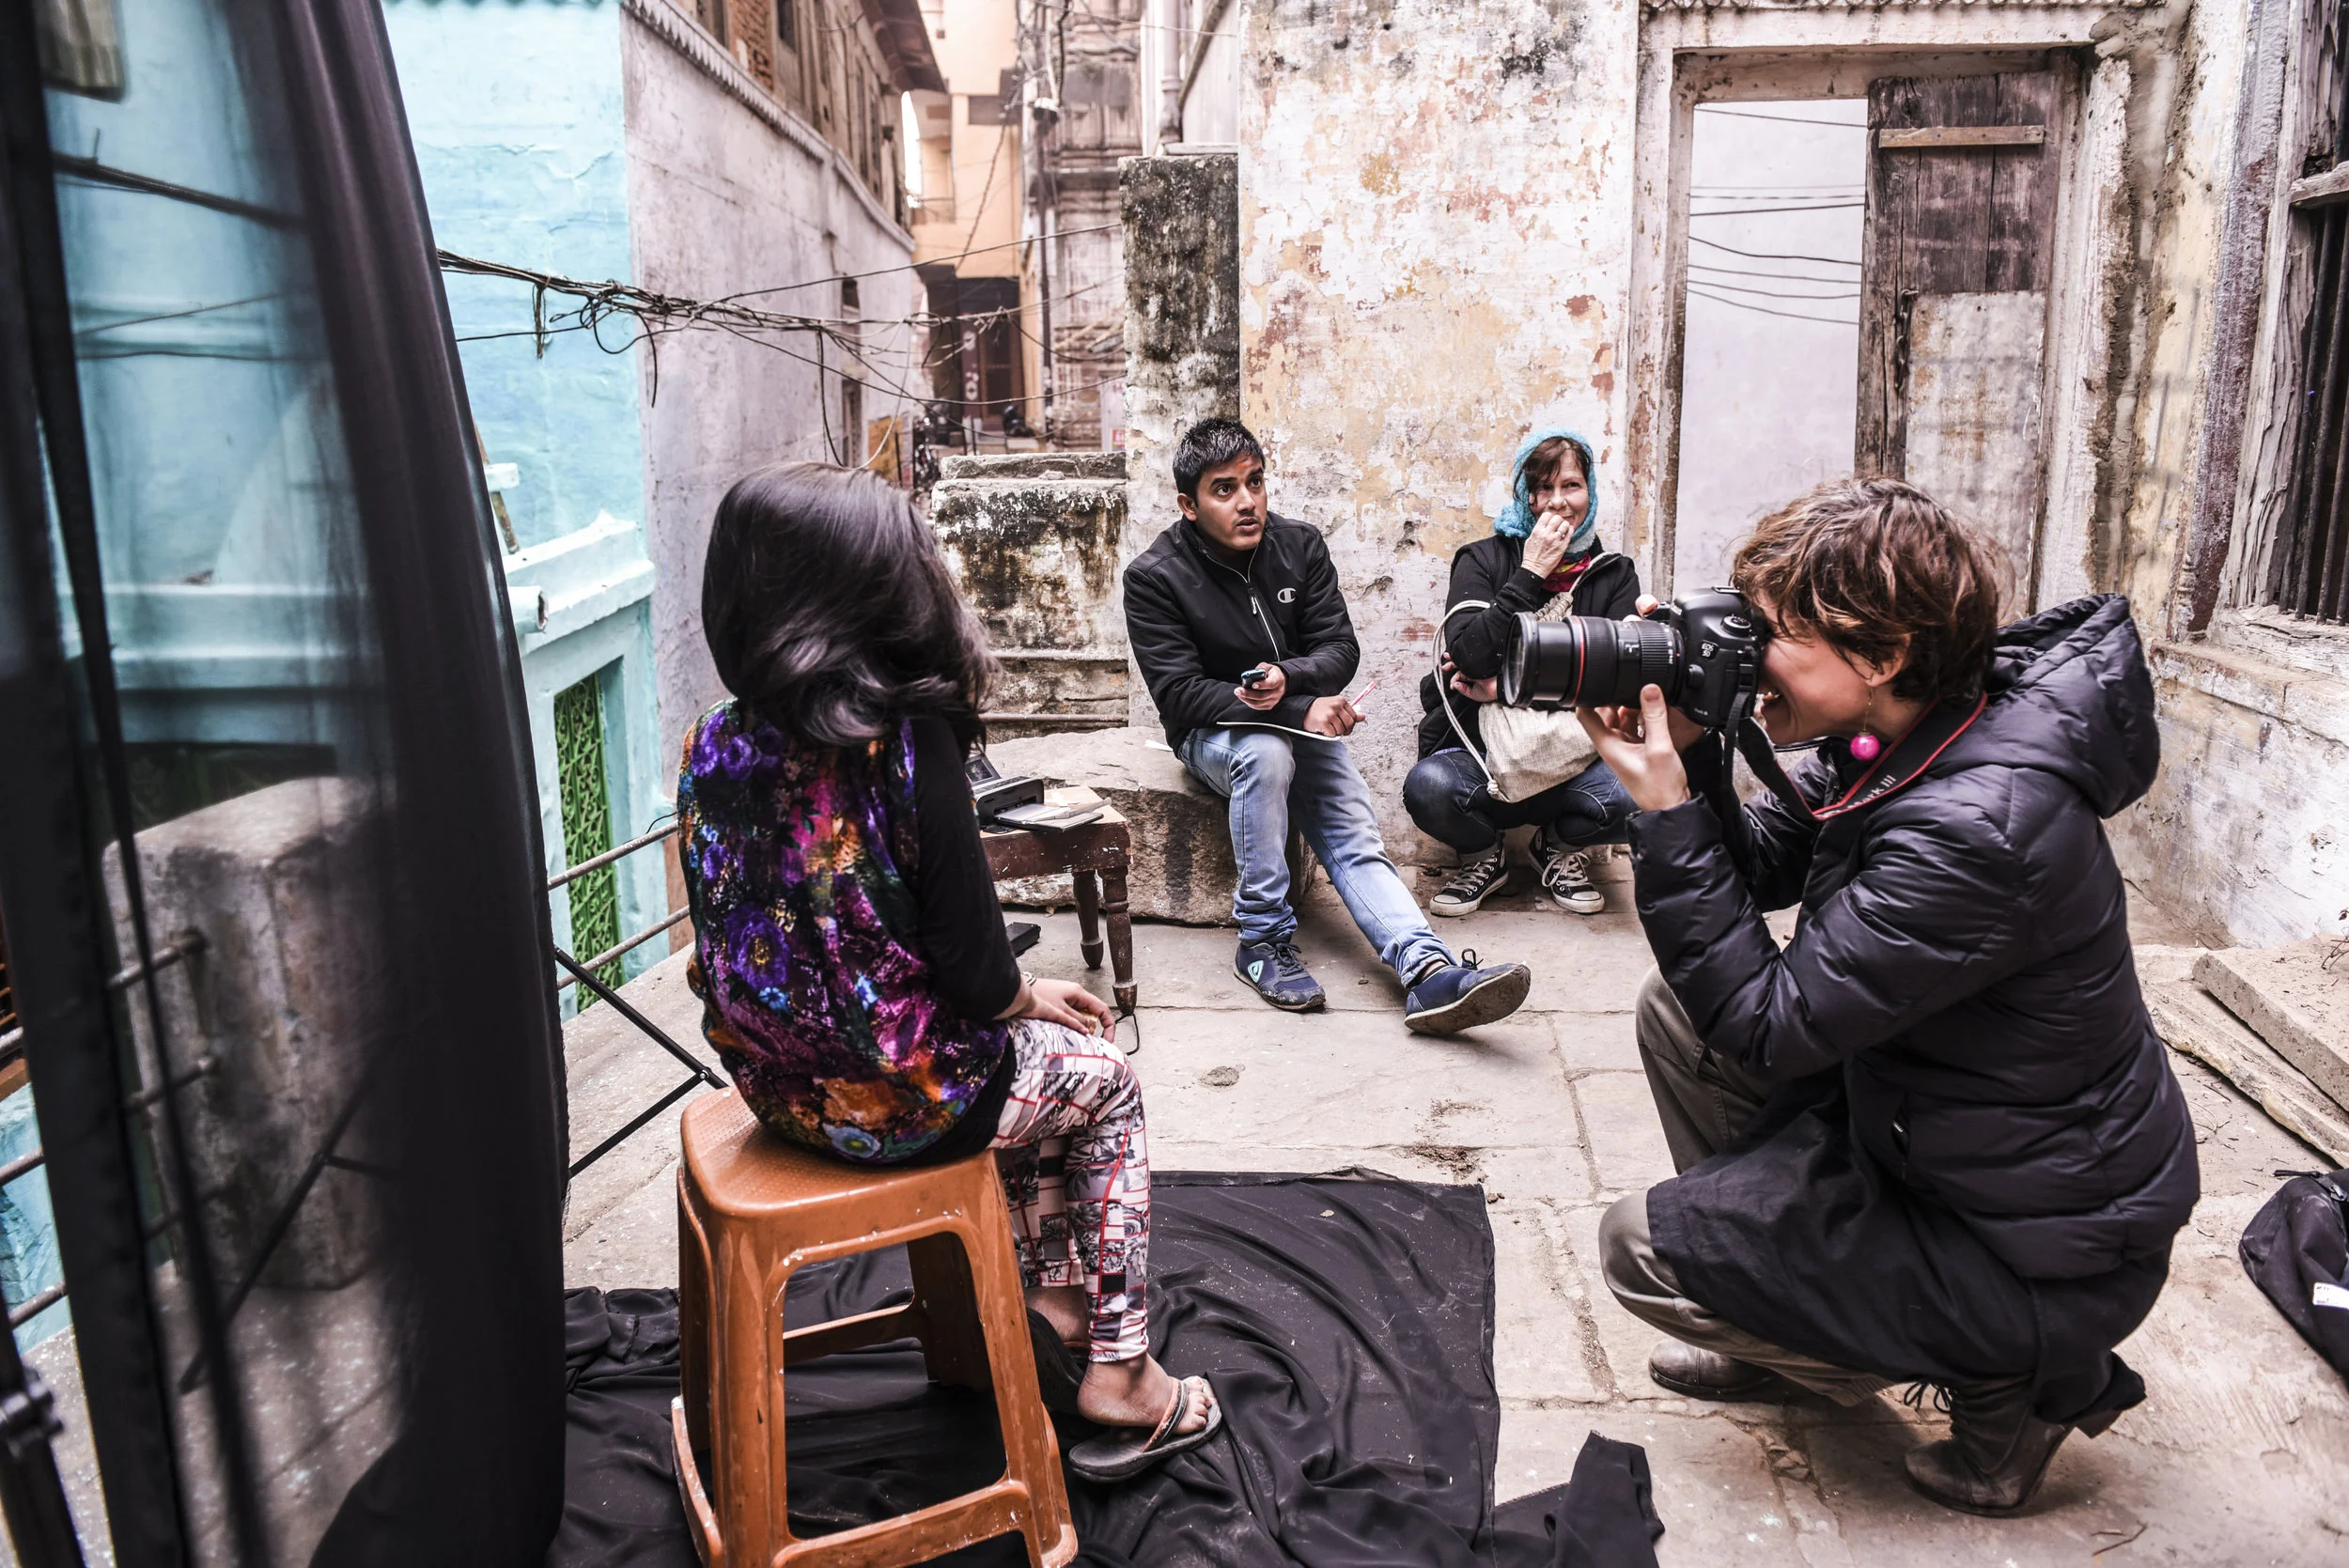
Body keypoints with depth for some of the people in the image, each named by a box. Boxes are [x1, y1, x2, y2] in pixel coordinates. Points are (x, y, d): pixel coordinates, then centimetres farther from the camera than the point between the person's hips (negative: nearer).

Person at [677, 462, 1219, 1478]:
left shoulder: (713, 747, -4)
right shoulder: (908, 746, -23)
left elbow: (769, 939, 7)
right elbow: (972, 973, -20)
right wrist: (1030, 996, 5)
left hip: (779, 1083, 7)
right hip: (897, 1099, -7)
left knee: (1030, 1052, 30)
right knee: (1102, 1077, 20)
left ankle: (1051, 1296, 39)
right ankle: (1120, 1373, 27)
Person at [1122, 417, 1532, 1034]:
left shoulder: (1300, 546, -1)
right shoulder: (1154, 578, -13)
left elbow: (1340, 647, -2)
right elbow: (1180, 696, -20)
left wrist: (1290, 678, -27)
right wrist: (1300, 710, -28)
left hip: (1302, 719, 4)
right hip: (1212, 733, -4)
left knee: (1357, 834, -18)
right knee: (1266, 751, -36)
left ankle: (1430, 971, -37)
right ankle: (1262, 941, -27)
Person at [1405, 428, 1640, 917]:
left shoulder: (1614, 574, 9)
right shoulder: (1483, 560, 5)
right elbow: (1469, 657, -13)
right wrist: (1530, 575, -13)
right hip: (1482, 752, -1)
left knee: (1636, 799, -31)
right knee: (1428, 787, -34)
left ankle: (1562, 847, 8)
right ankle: (1483, 858, 5)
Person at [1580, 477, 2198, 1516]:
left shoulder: (1976, 827, -34)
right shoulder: (1892, 743, -5)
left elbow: (1766, 1025, -28)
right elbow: (1758, 874, 4)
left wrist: (1663, 807, -26)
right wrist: (1685, 754, -12)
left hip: (2050, 1251, -9)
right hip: (1930, 1128, 9)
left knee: (1642, 1247, -8)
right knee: (1677, 1007, 7)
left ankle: (2022, 1381, 5)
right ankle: (1781, 1317, 22)